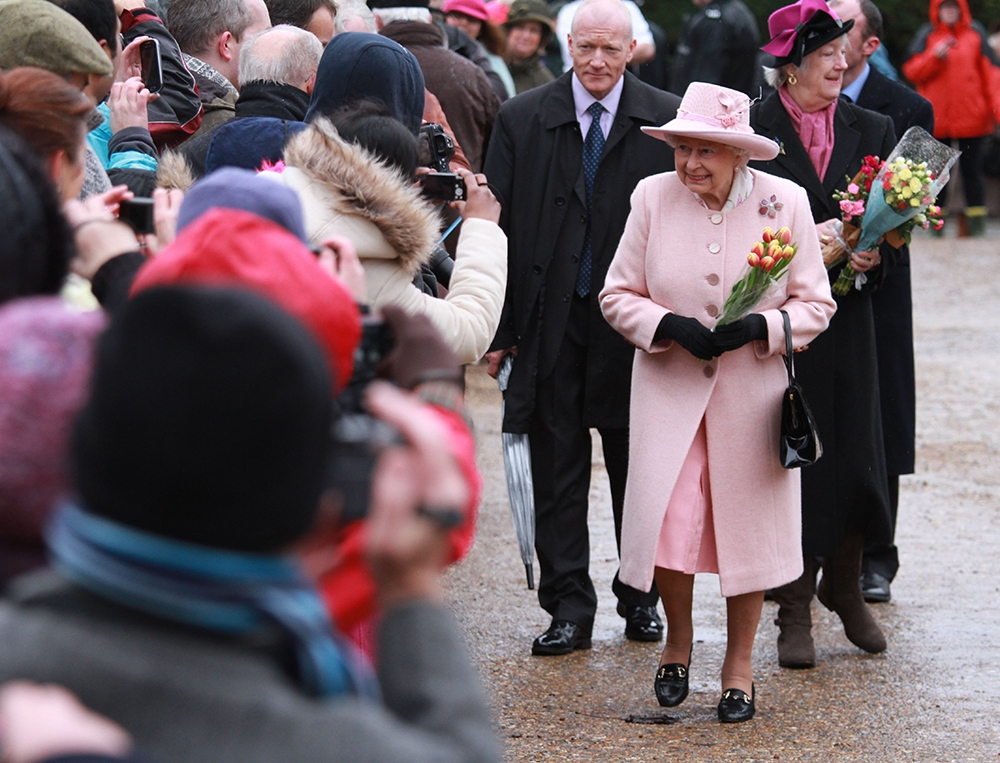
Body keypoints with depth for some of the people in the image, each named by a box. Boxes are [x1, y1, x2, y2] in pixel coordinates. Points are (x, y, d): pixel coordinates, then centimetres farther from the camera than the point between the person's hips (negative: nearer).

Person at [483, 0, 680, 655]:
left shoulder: (667, 120, -1)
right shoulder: (523, 120, 1)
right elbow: (498, 226, 2)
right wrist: (500, 329, -2)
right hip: (551, 325, 1)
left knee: (638, 469, 11)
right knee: (557, 471, 5)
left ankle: (642, 598, 25)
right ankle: (570, 609, 12)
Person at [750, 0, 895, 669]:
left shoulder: (872, 130, 8)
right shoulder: (750, 130, -4)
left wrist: (874, 253, -12)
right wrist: (801, 240, -18)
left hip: (847, 318, 3)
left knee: (853, 456, 4)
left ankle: (846, 589, 25)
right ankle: (794, 611, 11)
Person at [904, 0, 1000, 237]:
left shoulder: (975, 33, 7)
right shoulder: (927, 35, 7)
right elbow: (911, 71, 1)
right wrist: (935, 56, -14)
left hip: (971, 117, -1)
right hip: (937, 119, 1)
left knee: (972, 169, 2)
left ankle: (976, 220, 6)